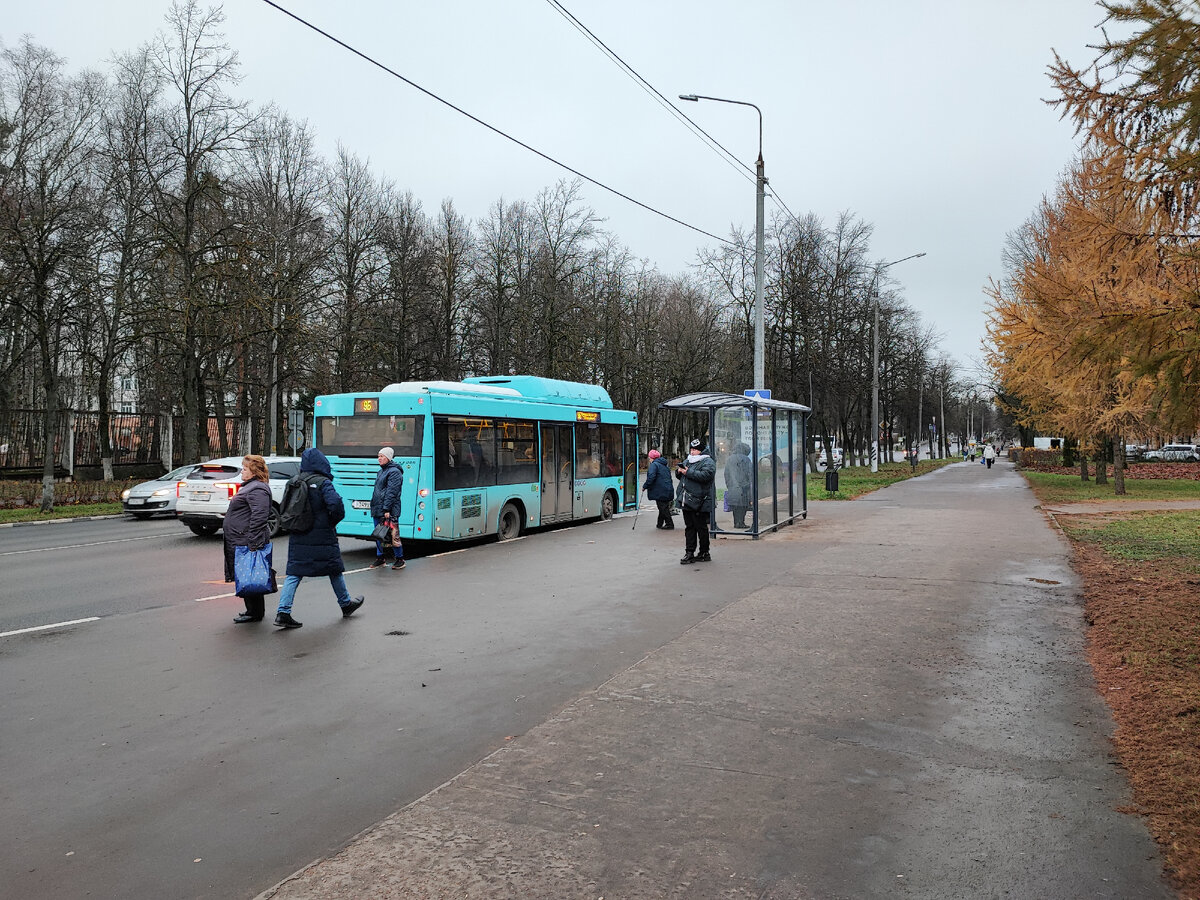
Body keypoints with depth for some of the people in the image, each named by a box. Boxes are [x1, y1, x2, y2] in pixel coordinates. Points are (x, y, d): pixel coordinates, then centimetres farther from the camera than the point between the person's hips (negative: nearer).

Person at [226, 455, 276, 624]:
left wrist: (253, 543, -28)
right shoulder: (250, 486, 19)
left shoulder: (257, 489, -17)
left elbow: (259, 517, -25)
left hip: (247, 543, -11)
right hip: (240, 542, 11)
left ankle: (254, 613, 2)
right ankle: (253, 611, 23)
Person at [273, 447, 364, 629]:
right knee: (335, 569, 12)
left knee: (294, 573, 5)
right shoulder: (323, 483, -13)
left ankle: (283, 612, -5)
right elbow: (335, 503, -25)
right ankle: (346, 604, 28)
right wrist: (333, 520, -8)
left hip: (298, 537, 5)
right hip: (322, 537, -5)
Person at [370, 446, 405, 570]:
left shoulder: (394, 472, -9)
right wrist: (373, 506, 18)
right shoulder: (381, 471, 19)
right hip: (377, 510, 9)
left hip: (389, 511, -9)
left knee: (393, 535, -5)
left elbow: (391, 492, -16)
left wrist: (387, 509, -21)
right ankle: (379, 558, 22)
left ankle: (399, 559, 5)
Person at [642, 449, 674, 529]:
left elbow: (651, 477, -22)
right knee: (664, 507, 13)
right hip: (667, 491, 9)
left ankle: (669, 524, -2)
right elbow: (669, 478, 22)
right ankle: (660, 524, 21)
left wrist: (645, 486, -14)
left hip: (660, 492, -9)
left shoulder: (654, 465, -10)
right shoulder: (664, 465, 18)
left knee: (663, 508, -3)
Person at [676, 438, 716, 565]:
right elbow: (681, 476, 29)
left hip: (699, 503, -8)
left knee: (701, 528, -1)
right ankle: (689, 553, 12)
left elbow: (705, 475, -23)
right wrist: (679, 471, 5)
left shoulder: (708, 462, -5)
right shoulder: (687, 461, 19)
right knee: (689, 528, 9)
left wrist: (688, 472, -20)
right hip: (687, 502, 8)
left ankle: (704, 553, 9)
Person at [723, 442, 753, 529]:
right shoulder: (745, 459, -7)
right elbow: (750, 473, -6)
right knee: (742, 505, -1)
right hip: (743, 485, -5)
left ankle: (736, 522, 13)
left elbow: (726, 474, 12)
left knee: (735, 505, 10)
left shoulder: (730, 459, 8)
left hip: (732, 487, 5)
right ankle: (740, 523, -3)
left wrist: (728, 486, 17)